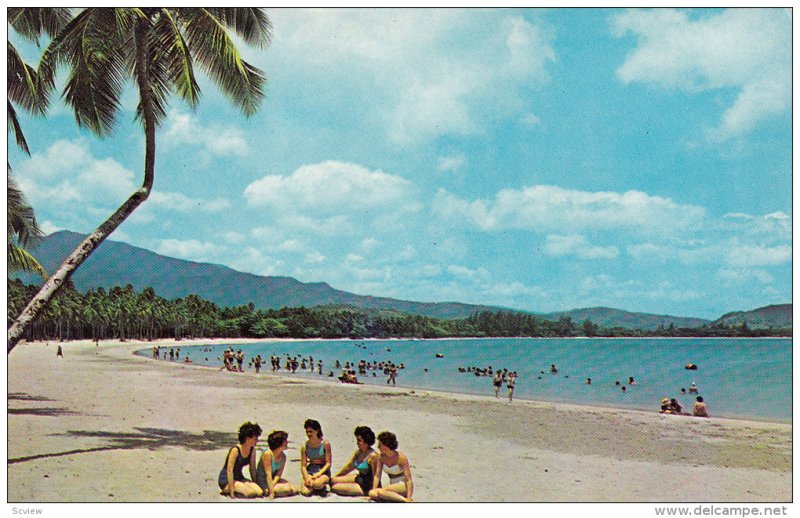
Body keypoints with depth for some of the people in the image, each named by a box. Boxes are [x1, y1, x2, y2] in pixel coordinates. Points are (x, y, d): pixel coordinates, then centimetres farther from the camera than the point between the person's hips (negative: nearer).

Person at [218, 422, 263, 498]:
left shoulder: (252, 450, -1)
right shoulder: (235, 450, -22)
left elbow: (252, 469, 7)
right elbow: (229, 470, -23)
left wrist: (255, 484, -1)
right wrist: (232, 491, -25)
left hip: (239, 478, 7)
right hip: (226, 480, -7)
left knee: (260, 492, -16)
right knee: (250, 493, -27)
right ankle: (227, 491, -4)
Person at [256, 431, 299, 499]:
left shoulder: (283, 456, 0)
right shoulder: (267, 454, -21)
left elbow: (279, 473, -4)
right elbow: (268, 474, -24)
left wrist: (272, 484, -23)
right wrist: (271, 491, -26)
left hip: (274, 480, 8)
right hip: (263, 482, -8)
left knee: (295, 490, -8)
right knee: (288, 490, -22)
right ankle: (266, 492, -4)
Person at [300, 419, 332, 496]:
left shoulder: (325, 444, -6)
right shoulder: (304, 446, 0)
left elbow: (328, 463, -6)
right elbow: (303, 466, -1)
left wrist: (319, 474, -20)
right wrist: (307, 477, -18)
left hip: (323, 471, -2)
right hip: (309, 472, 2)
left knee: (316, 484, -35)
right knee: (305, 492, -25)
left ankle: (322, 485, 1)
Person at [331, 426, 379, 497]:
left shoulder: (373, 456, -25)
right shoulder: (358, 452, -1)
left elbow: (376, 476, -22)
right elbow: (349, 466, 12)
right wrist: (335, 477, 17)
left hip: (368, 486, -9)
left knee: (334, 487, -11)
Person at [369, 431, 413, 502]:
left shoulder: (401, 458, -17)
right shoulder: (381, 457, -1)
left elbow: (408, 479, -20)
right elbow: (377, 476, 6)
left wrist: (408, 499, -29)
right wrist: (373, 492, -3)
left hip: (403, 486, -6)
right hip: (393, 487, 6)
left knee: (381, 492, -32)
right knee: (372, 493, -22)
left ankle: (405, 500, -25)